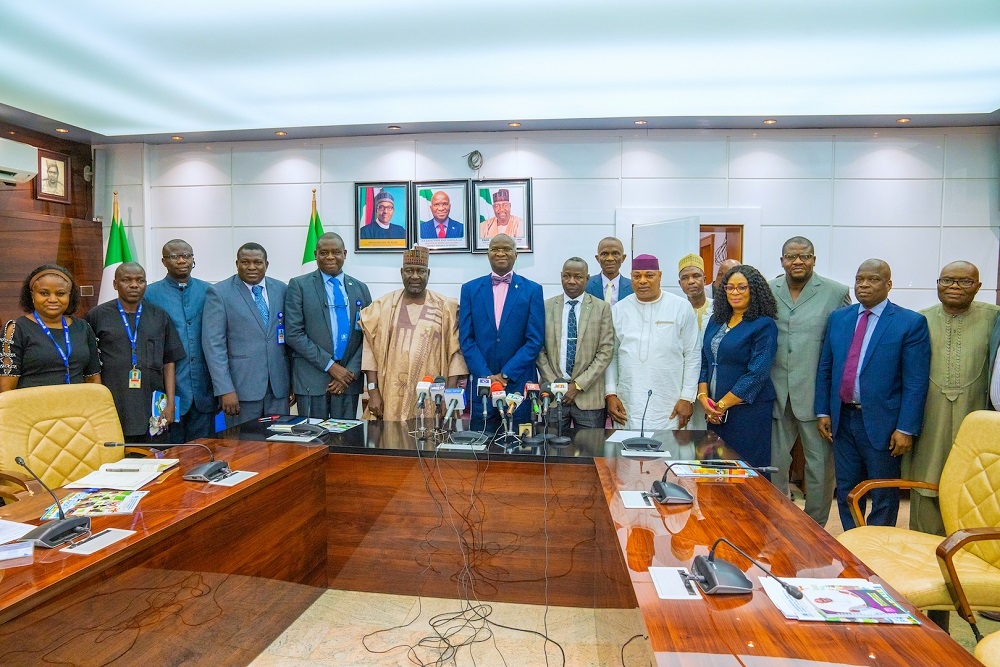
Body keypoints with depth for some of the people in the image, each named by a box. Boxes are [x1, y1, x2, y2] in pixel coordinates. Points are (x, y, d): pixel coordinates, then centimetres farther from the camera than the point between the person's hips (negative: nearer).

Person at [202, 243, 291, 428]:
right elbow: (214, 344, -7)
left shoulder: (282, 290, 8)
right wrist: (225, 390, -14)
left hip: (279, 385, 3)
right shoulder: (219, 293, -2)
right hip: (241, 385, -3)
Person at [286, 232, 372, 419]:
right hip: (311, 379, -3)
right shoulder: (299, 285, 1)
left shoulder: (360, 289, 10)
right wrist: (330, 365, -11)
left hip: (349, 379, 3)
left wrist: (351, 371, -6)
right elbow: (293, 334, -6)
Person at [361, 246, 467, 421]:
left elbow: (455, 353, 2)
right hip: (392, 399, 1)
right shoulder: (383, 306, 7)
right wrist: (373, 391, -1)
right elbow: (371, 349, 6)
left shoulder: (446, 307, 4)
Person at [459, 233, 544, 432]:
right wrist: (485, 376, -9)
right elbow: (466, 338, 2)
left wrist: (506, 374, -10)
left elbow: (535, 340, -4)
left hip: (518, 384, -1)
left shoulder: (532, 290, 3)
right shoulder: (470, 289, 7)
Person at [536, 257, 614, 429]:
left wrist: (579, 385, -8)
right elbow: (539, 350, 4)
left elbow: (606, 352, -3)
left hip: (588, 396, -1)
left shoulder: (602, 308, 2)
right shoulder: (546, 306, 5)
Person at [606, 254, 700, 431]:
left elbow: (692, 355, 2)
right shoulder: (618, 309, 7)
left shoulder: (682, 307, 2)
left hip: (669, 407, -1)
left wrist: (687, 398, -2)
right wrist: (610, 394, 2)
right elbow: (611, 355, 9)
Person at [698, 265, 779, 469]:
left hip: (748, 410, -5)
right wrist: (703, 397, -4)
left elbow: (757, 373, -15)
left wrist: (722, 405, -14)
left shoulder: (764, 325, -7)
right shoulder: (716, 320, 11)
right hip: (715, 413, 5)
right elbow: (704, 362, 11)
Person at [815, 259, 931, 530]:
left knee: (884, 497, 10)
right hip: (842, 418, 4)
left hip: (881, 423, -4)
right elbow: (824, 368, 8)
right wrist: (823, 412, 3)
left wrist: (906, 428, -13)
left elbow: (916, 382, -9)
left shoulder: (911, 322, -6)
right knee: (846, 491, 16)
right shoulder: (838, 318, 7)